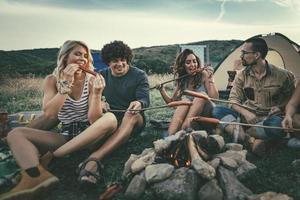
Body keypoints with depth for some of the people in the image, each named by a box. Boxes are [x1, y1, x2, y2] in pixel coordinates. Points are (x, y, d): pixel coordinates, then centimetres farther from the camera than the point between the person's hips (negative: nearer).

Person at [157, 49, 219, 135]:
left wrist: (210, 79, -23)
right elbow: (171, 102, 8)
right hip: (189, 114, 3)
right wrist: (161, 89, -5)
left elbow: (215, 98, -15)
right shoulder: (181, 81, 5)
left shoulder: (204, 74, -7)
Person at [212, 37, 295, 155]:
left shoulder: (281, 75, -3)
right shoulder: (242, 75, 3)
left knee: (277, 125, -39)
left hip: (267, 119, -2)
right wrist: (245, 113, -19)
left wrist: (279, 107, -9)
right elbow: (234, 100, 0)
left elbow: (291, 98, 12)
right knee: (217, 111, -23)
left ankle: (240, 135, -21)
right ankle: (249, 140, -37)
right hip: (245, 117, 2)